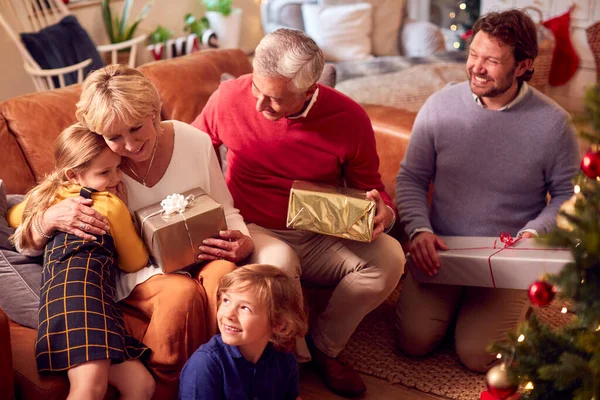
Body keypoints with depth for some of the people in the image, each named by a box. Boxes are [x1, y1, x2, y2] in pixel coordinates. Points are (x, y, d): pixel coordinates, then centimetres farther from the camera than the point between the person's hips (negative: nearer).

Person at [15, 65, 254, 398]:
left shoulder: (196, 142, -6)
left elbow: (225, 209, 9)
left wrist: (245, 242, -13)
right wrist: (50, 218, -29)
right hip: (135, 271, -2)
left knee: (224, 275, -34)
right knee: (182, 292, -36)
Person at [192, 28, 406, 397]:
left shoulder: (349, 118, -11)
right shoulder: (229, 99, -12)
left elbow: (371, 188, 3)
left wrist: (383, 213, -21)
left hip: (322, 238, 2)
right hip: (254, 235, -2)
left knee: (388, 257, -24)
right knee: (278, 261, -37)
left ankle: (324, 347, 2)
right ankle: (294, 357, -5)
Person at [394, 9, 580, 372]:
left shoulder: (553, 123, -11)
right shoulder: (441, 105, -7)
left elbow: (568, 193, 0)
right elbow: (411, 177, 1)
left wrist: (534, 233, -17)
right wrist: (419, 229, -15)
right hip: (441, 250, 2)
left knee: (479, 356, -14)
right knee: (414, 341, -12)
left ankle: (515, 308, 20)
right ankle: (454, 301, 20)